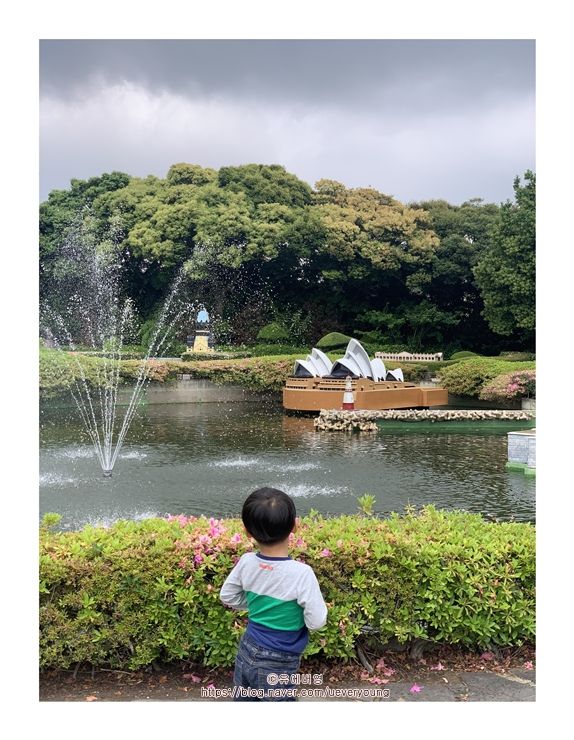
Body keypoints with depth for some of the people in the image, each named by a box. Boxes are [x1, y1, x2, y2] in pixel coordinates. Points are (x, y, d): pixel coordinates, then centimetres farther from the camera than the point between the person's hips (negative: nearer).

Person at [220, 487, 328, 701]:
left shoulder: (246, 563, -11)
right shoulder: (301, 573, -26)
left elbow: (227, 597, 6)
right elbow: (317, 621, -19)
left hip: (247, 651, 5)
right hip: (278, 664, -5)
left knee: (243, 700, 24)